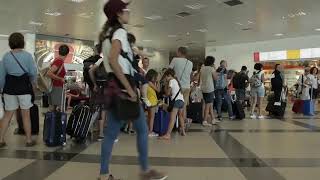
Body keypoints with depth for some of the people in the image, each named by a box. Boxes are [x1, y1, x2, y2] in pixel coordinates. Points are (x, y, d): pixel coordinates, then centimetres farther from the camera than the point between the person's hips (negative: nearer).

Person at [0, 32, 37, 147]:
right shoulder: (27, 55, -7)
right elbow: (33, 72, -5)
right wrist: (33, 83, 14)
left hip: (9, 87, 3)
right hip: (24, 86, -3)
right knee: (26, 114, 7)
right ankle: (29, 140, 15)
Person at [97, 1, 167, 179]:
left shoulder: (107, 33, 18)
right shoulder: (120, 31, -10)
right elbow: (113, 61, -24)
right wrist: (129, 89, -23)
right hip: (122, 85, -9)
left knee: (112, 131, 10)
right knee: (142, 128, 3)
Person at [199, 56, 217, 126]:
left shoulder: (202, 69, 9)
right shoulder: (211, 69, -9)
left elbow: (200, 79, 11)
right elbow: (215, 78, 0)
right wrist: (214, 69, 4)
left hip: (203, 89, 7)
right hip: (209, 89, -7)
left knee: (211, 105, 16)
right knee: (208, 105, -2)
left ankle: (213, 119, 23)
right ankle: (205, 121, 0)